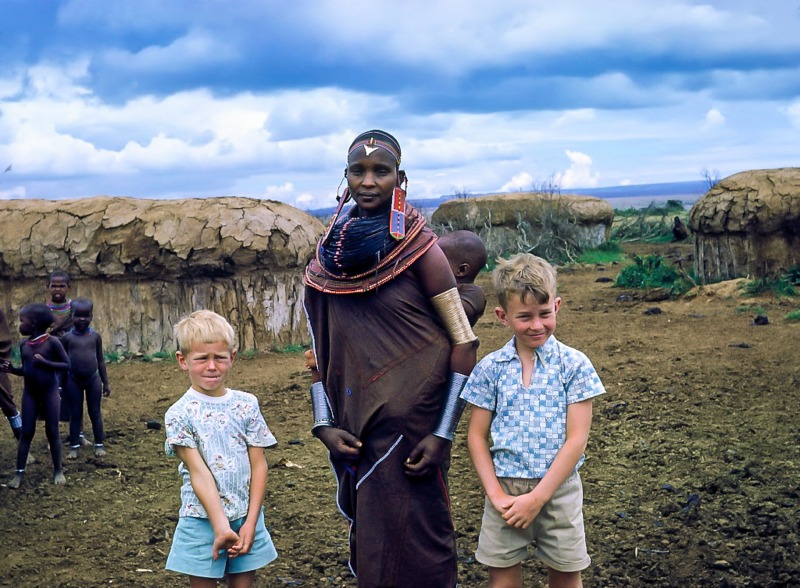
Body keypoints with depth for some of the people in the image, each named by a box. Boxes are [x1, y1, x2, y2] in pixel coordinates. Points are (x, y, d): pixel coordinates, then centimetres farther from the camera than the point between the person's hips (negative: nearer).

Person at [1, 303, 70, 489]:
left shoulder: (52, 341, -13)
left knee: (52, 432, 4)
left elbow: (67, 365, -11)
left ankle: (58, 470, 15)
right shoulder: (23, 344, 3)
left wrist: (45, 362, -22)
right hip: (29, 393, 4)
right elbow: (26, 370, 12)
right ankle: (19, 472, 8)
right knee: (26, 432, 5)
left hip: (49, 393, -4)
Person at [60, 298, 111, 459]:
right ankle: (74, 446, 13)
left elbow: (101, 360, 6)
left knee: (95, 412, 7)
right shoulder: (67, 337, -3)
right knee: (75, 413, 6)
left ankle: (99, 445, 14)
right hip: (73, 380, -1)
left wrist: (105, 383, 7)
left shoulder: (95, 336, 0)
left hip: (93, 379, 1)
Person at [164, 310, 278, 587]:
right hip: (202, 521, -2)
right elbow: (199, 473, -14)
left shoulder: (246, 405, 1)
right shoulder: (180, 414, -7)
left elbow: (258, 465, 0)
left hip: (246, 519, 2)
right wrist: (221, 526, -21)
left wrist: (251, 522, -8)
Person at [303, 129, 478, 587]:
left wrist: (443, 434, -13)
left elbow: (463, 342, -8)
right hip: (356, 429, 5)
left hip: (413, 425, -4)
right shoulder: (329, 256, 5)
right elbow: (320, 350, 9)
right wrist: (324, 425, -1)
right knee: (367, 537, 14)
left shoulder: (419, 248, -8)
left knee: (412, 547, 0)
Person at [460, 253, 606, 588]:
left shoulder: (574, 365, -6)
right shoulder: (490, 368, -1)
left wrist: (538, 497, -13)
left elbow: (576, 438, -9)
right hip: (505, 489, 1)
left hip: (558, 489, -1)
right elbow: (477, 436, 3)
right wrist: (496, 495, -8)